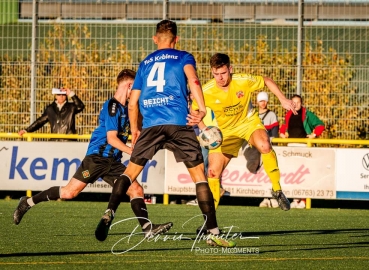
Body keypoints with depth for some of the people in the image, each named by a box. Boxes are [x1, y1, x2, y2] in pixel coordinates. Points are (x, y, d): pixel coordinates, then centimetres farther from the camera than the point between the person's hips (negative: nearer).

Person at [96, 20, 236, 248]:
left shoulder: (145, 63, 24)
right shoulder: (183, 57, 14)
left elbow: (133, 103, 23)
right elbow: (192, 78, -9)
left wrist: (135, 129, 36)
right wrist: (202, 109, -17)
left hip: (150, 125, 2)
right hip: (179, 124, -2)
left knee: (130, 172, 11)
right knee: (199, 175, 3)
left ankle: (109, 213, -12)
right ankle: (213, 233, -3)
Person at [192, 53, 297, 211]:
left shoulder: (243, 81, -24)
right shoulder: (206, 92, -24)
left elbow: (267, 81, -4)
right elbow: (194, 111, -5)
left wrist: (283, 100, -9)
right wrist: (205, 129, -20)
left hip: (248, 121, -1)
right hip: (224, 131, 1)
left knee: (264, 145, -33)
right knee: (214, 171, -7)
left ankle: (277, 190, -16)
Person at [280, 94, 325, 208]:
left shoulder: (307, 114, -2)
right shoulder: (288, 115, 12)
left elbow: (320, 125, 0)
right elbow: (284, 125, 31)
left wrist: (314, 134, -11)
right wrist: (282, 133, 14)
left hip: (303, 146, -6)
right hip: (291, 146, 6)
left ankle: (303, 200, -11)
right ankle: (295, 199, 10)